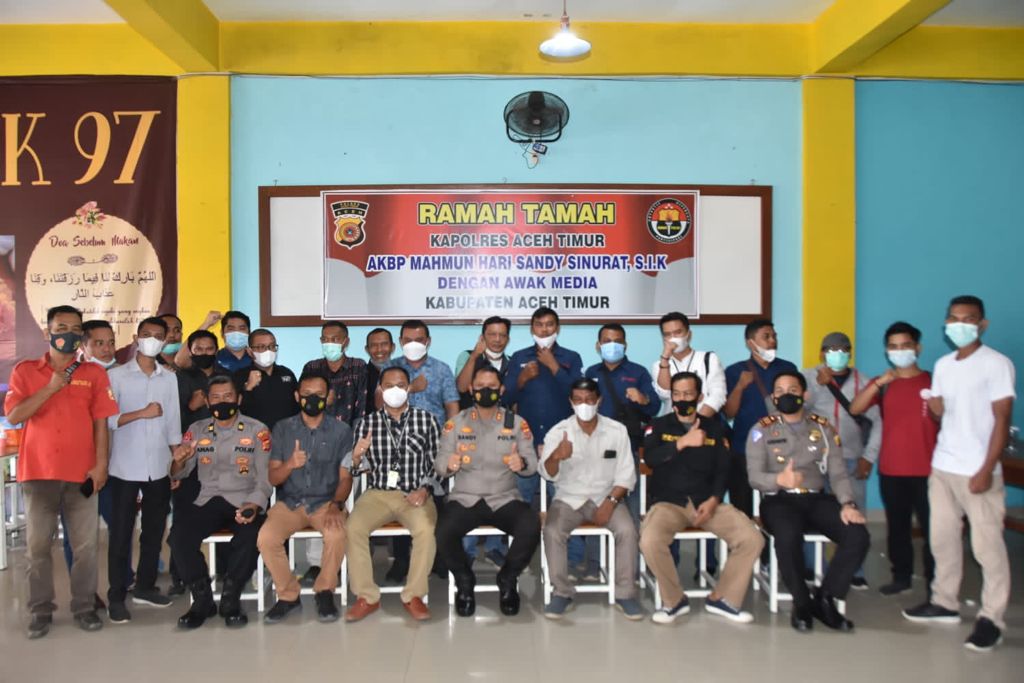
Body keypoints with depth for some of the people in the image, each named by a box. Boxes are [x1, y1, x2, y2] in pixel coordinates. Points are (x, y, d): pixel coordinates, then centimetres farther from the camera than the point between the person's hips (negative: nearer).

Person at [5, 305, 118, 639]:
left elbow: (101, 423, 2)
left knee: (85, 546, 3)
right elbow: (13, 416, -7)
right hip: (38, 473, 0)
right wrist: (52, 387, -16)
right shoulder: (25, 371, 5)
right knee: (38, 545, 7)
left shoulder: (94, 373, 4)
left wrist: (101, 465, -6)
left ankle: (84, 607, 14)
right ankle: (41, 610, 19)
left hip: (81, 473, 0)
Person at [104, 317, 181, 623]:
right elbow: (106, 420, -9)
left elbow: (173, 424, 9)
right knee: (121, 532, 3)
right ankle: (116, 596, 11)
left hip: (159, 468, 3)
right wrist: (141, 413, -15)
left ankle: (145, 586, 25)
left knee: (154, 530, 11)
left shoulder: (170, 378, 8)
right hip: (125, 468, -3)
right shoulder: (116, 375, -2)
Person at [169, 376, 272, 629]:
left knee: (252, 535, -34)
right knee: (179, 536, -27)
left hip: (244, 502, -2)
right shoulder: (196, 430, 13)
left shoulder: (257, 430, 3)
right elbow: (178, 474, 14)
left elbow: (265, 478, -2)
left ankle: (230, 599, -10)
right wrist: (178, 461, -11)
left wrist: (255, 505, -21)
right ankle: (202, 599, -6)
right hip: (207, 502, 3)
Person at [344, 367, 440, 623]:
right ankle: (367, 597, -11)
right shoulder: (368, 422, 9)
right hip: (377, 493, 2)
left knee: (427, 529, -31)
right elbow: (356, 468, 11)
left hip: (415, 495, -1)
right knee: (354, 527, -27)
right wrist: (356, 456, -12)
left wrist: (424, 489, -10)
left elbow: (436, 463, 6)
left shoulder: (426, 419, 6)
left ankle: (414, 596, -12)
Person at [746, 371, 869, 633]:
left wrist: (847, 503, -13)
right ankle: (802, 602, -9)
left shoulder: (823, 428, 12)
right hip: (779, 500, -3)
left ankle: (825, 599, -4)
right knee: (788, 537, -36)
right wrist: (780, 479, -30)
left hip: (817, 499, 3)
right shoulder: (762, 430, 2)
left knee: (858, 535, -23)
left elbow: (838, 473, 6)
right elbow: (755, 477, -7)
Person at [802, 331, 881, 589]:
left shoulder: (862, 382, 8)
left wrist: (869, 457, 1)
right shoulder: (809, 377, 2)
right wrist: (819, 383, -19)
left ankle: (855, 573, 17)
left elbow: (876, 422, 8)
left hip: (852, 460, 2)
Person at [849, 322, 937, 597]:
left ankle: (935, 582, 10)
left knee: (931, 527, -1)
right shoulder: (882, 384, 8)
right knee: (897, 526, 11)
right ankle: (901, 576, 23)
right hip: (890, 470, 3)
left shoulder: (932, 382, 1)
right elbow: (855, 408, -10)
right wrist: (879, 382, -20)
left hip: (926, 470, -2)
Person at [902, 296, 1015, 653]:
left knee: (987, 546, -1)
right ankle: (944, 602, 25)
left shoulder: (997, 364, -8)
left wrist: (987, 470, -16)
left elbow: (1002, 419, -11)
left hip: (978, 471, -6)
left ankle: (991, 618, 7)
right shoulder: (943, 365, 11)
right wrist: (928, 401, -10)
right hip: (942, 466, 7)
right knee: (943, 539, 13)